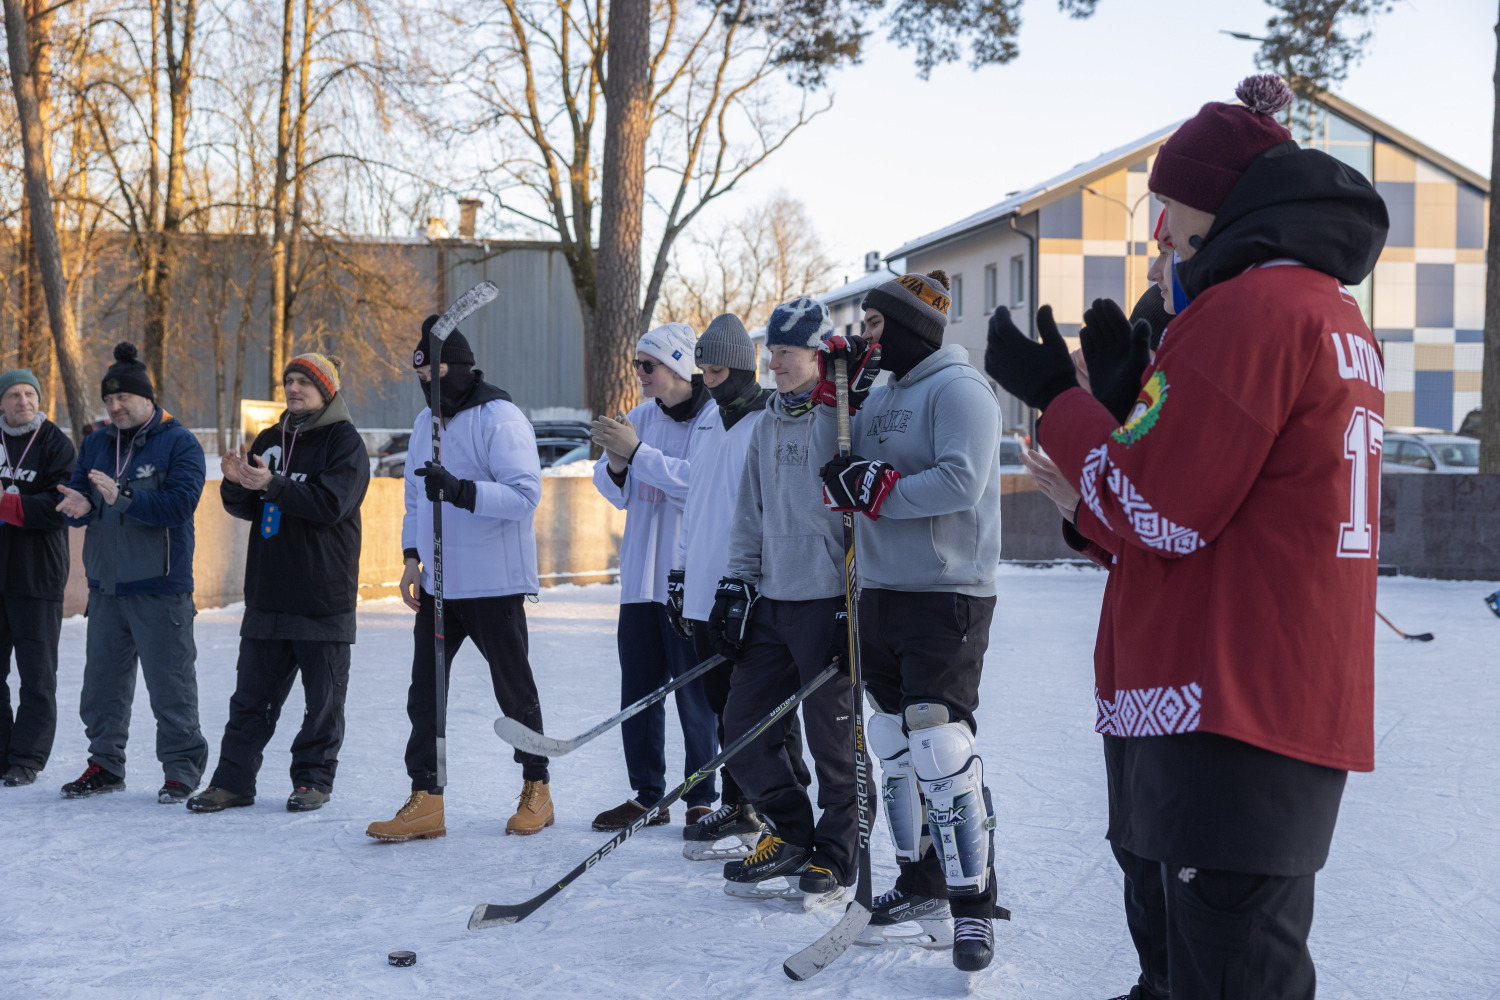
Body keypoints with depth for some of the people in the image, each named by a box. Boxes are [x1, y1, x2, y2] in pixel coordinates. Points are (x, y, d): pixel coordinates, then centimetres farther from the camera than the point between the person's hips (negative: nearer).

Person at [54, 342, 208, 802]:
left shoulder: (178, 442, -6)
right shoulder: (96, 444, 13)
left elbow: (180, 503, -18)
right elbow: (72, 495, 9)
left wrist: (122, 497, -28)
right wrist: (78, 505, -15)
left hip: (160, 589, -6)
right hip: (105, 586, 6)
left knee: (171, 685, -2)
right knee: (102, 682, 13)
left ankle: (181, 769, 8)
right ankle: (105, 765, 25)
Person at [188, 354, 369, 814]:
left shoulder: (345, 441, -4)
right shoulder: (270, 440, 15)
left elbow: (330, 503, -17)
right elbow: (249, 508, 14)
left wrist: (273, 485, -23)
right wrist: (237, 484, -7)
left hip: (324, 596, -5)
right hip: (268, 592, 5)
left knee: (323, 697, 3)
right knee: (252, 694, 8)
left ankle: (313, 779, 14)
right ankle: (233, 780, 14)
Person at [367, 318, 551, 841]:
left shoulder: (501, 418, -12)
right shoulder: (426, 422, 12)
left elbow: (525, 495, -21)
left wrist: (460, 490, -30)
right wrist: (413, 558, 9)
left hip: (494, 581, -7)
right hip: (438, 581, 7)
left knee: (514, 689, 5)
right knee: (424, 690, 3)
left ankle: (536, 788, 21)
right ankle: (426, 800, 7)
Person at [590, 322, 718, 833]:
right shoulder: (641, 417, 12)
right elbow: (615, 492, 15)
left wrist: (636, 452, -20)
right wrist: (616, 464, -7)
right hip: (641, 579, 7)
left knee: (697, 695, -1)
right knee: (638, 690, 9)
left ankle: (702, 799, 10)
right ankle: (647, 796, 19)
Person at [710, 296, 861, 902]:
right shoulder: (767, 426, 15)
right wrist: (737, 587, 13)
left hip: (828, 602, -7)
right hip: (771, 602, 7)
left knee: (831, 735, 0)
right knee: (743, 726, 7)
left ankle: (836, 857, 16)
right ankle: (791, 834, 25)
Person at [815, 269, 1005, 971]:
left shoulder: (958, 389, -11)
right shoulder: (882, 394, 17)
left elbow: (960, 484, -23)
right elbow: (841, 471, 12)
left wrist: (877, 488, -18)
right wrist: (832, 399, 3)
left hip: (946, 595, -9)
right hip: (881, 591, 9)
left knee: (940, 745, -13)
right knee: (896, 746, 13)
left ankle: (973, 901, -5)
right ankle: (922, 880, 26)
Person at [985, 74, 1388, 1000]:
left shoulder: (1247, 307, -13)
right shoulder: (1338, 315, 18)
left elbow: (1162, 514, -13)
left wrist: (1056, 398, -1)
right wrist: (1126, 388, 17)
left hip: (1227, 712, -10)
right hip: (1309, 708, 10)